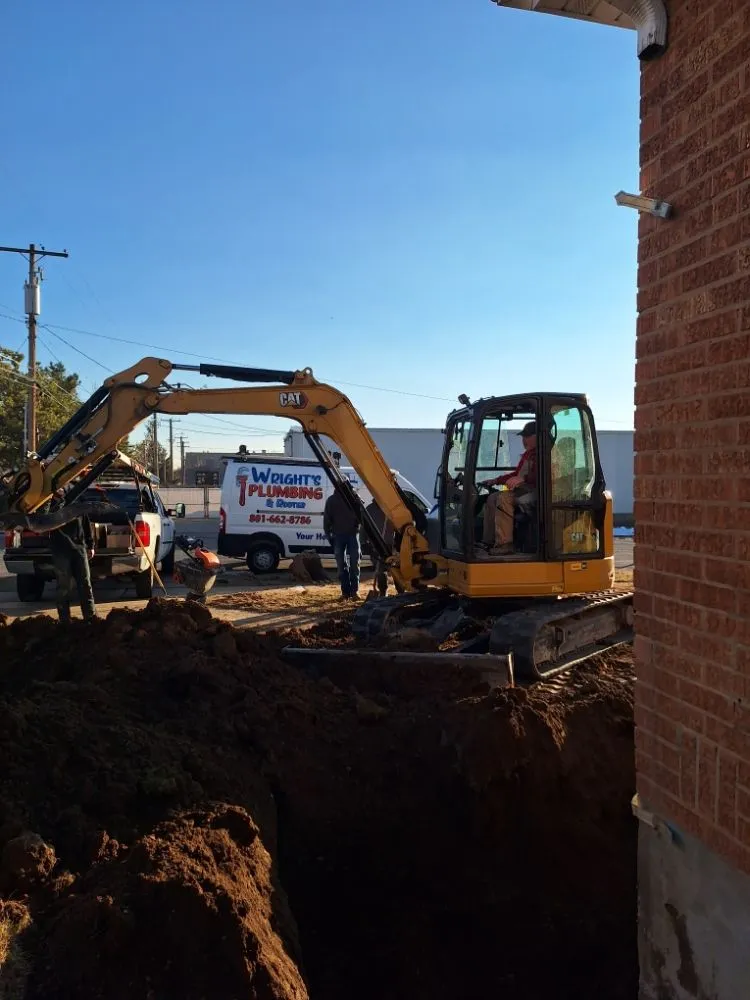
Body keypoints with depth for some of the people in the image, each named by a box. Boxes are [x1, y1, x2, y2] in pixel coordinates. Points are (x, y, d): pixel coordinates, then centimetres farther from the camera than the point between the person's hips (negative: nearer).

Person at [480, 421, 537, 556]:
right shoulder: (528, 454, 24)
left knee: (504, 498, -28)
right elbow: (516, 474, 31)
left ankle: (504, 544, -31)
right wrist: (495, 481, 24)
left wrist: (523, 479, -30)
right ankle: (489, 542, -1)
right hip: (522, 489, 11)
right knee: (492, 498, 4)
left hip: (534, 490, -11)